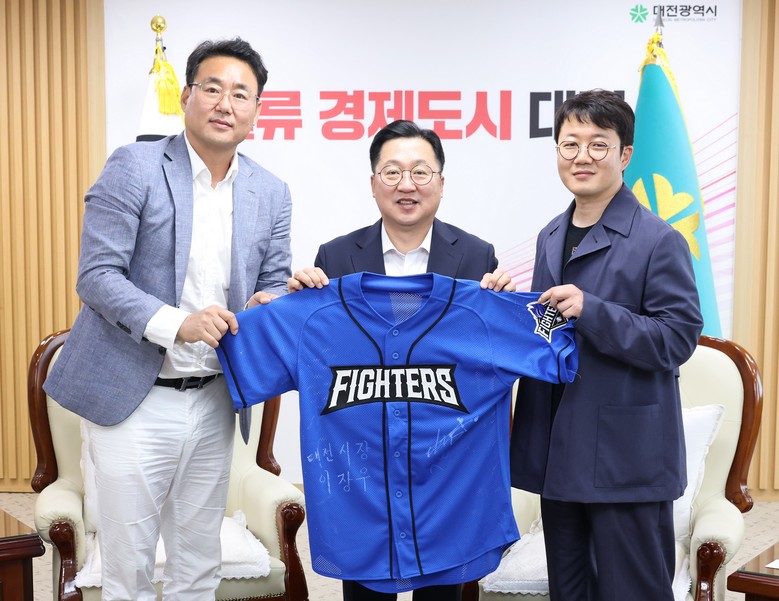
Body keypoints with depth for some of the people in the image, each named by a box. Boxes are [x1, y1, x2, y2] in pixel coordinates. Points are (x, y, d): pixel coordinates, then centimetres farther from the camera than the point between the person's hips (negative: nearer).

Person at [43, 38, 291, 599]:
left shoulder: (272, 193, 6)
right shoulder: (134, 167, -8)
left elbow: (275, 282, 10)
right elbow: (96, 275, -13)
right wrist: (177, 323, -25)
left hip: (213, 401, 4)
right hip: (135, 399, -4)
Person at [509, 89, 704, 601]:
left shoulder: (659, 241, -11)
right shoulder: (551, 237, 12)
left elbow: (678, 338, -16)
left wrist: (590, 311, -25)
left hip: (628, 458, -7)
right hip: (559, 455, 7)